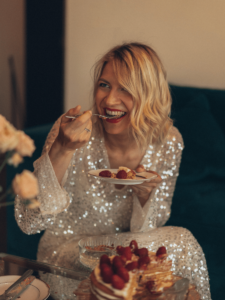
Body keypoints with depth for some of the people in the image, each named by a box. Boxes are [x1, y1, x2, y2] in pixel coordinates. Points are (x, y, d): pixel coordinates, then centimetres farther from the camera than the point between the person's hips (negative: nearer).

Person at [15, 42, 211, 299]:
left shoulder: (168, 142, -11)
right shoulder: (73, 132, -21)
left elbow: (152, 225, 0)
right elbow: (28, 221, -25)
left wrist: (145, 193, -23)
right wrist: (63, 149, -37)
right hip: (69, 251, -3)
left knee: (181, 242, -23)